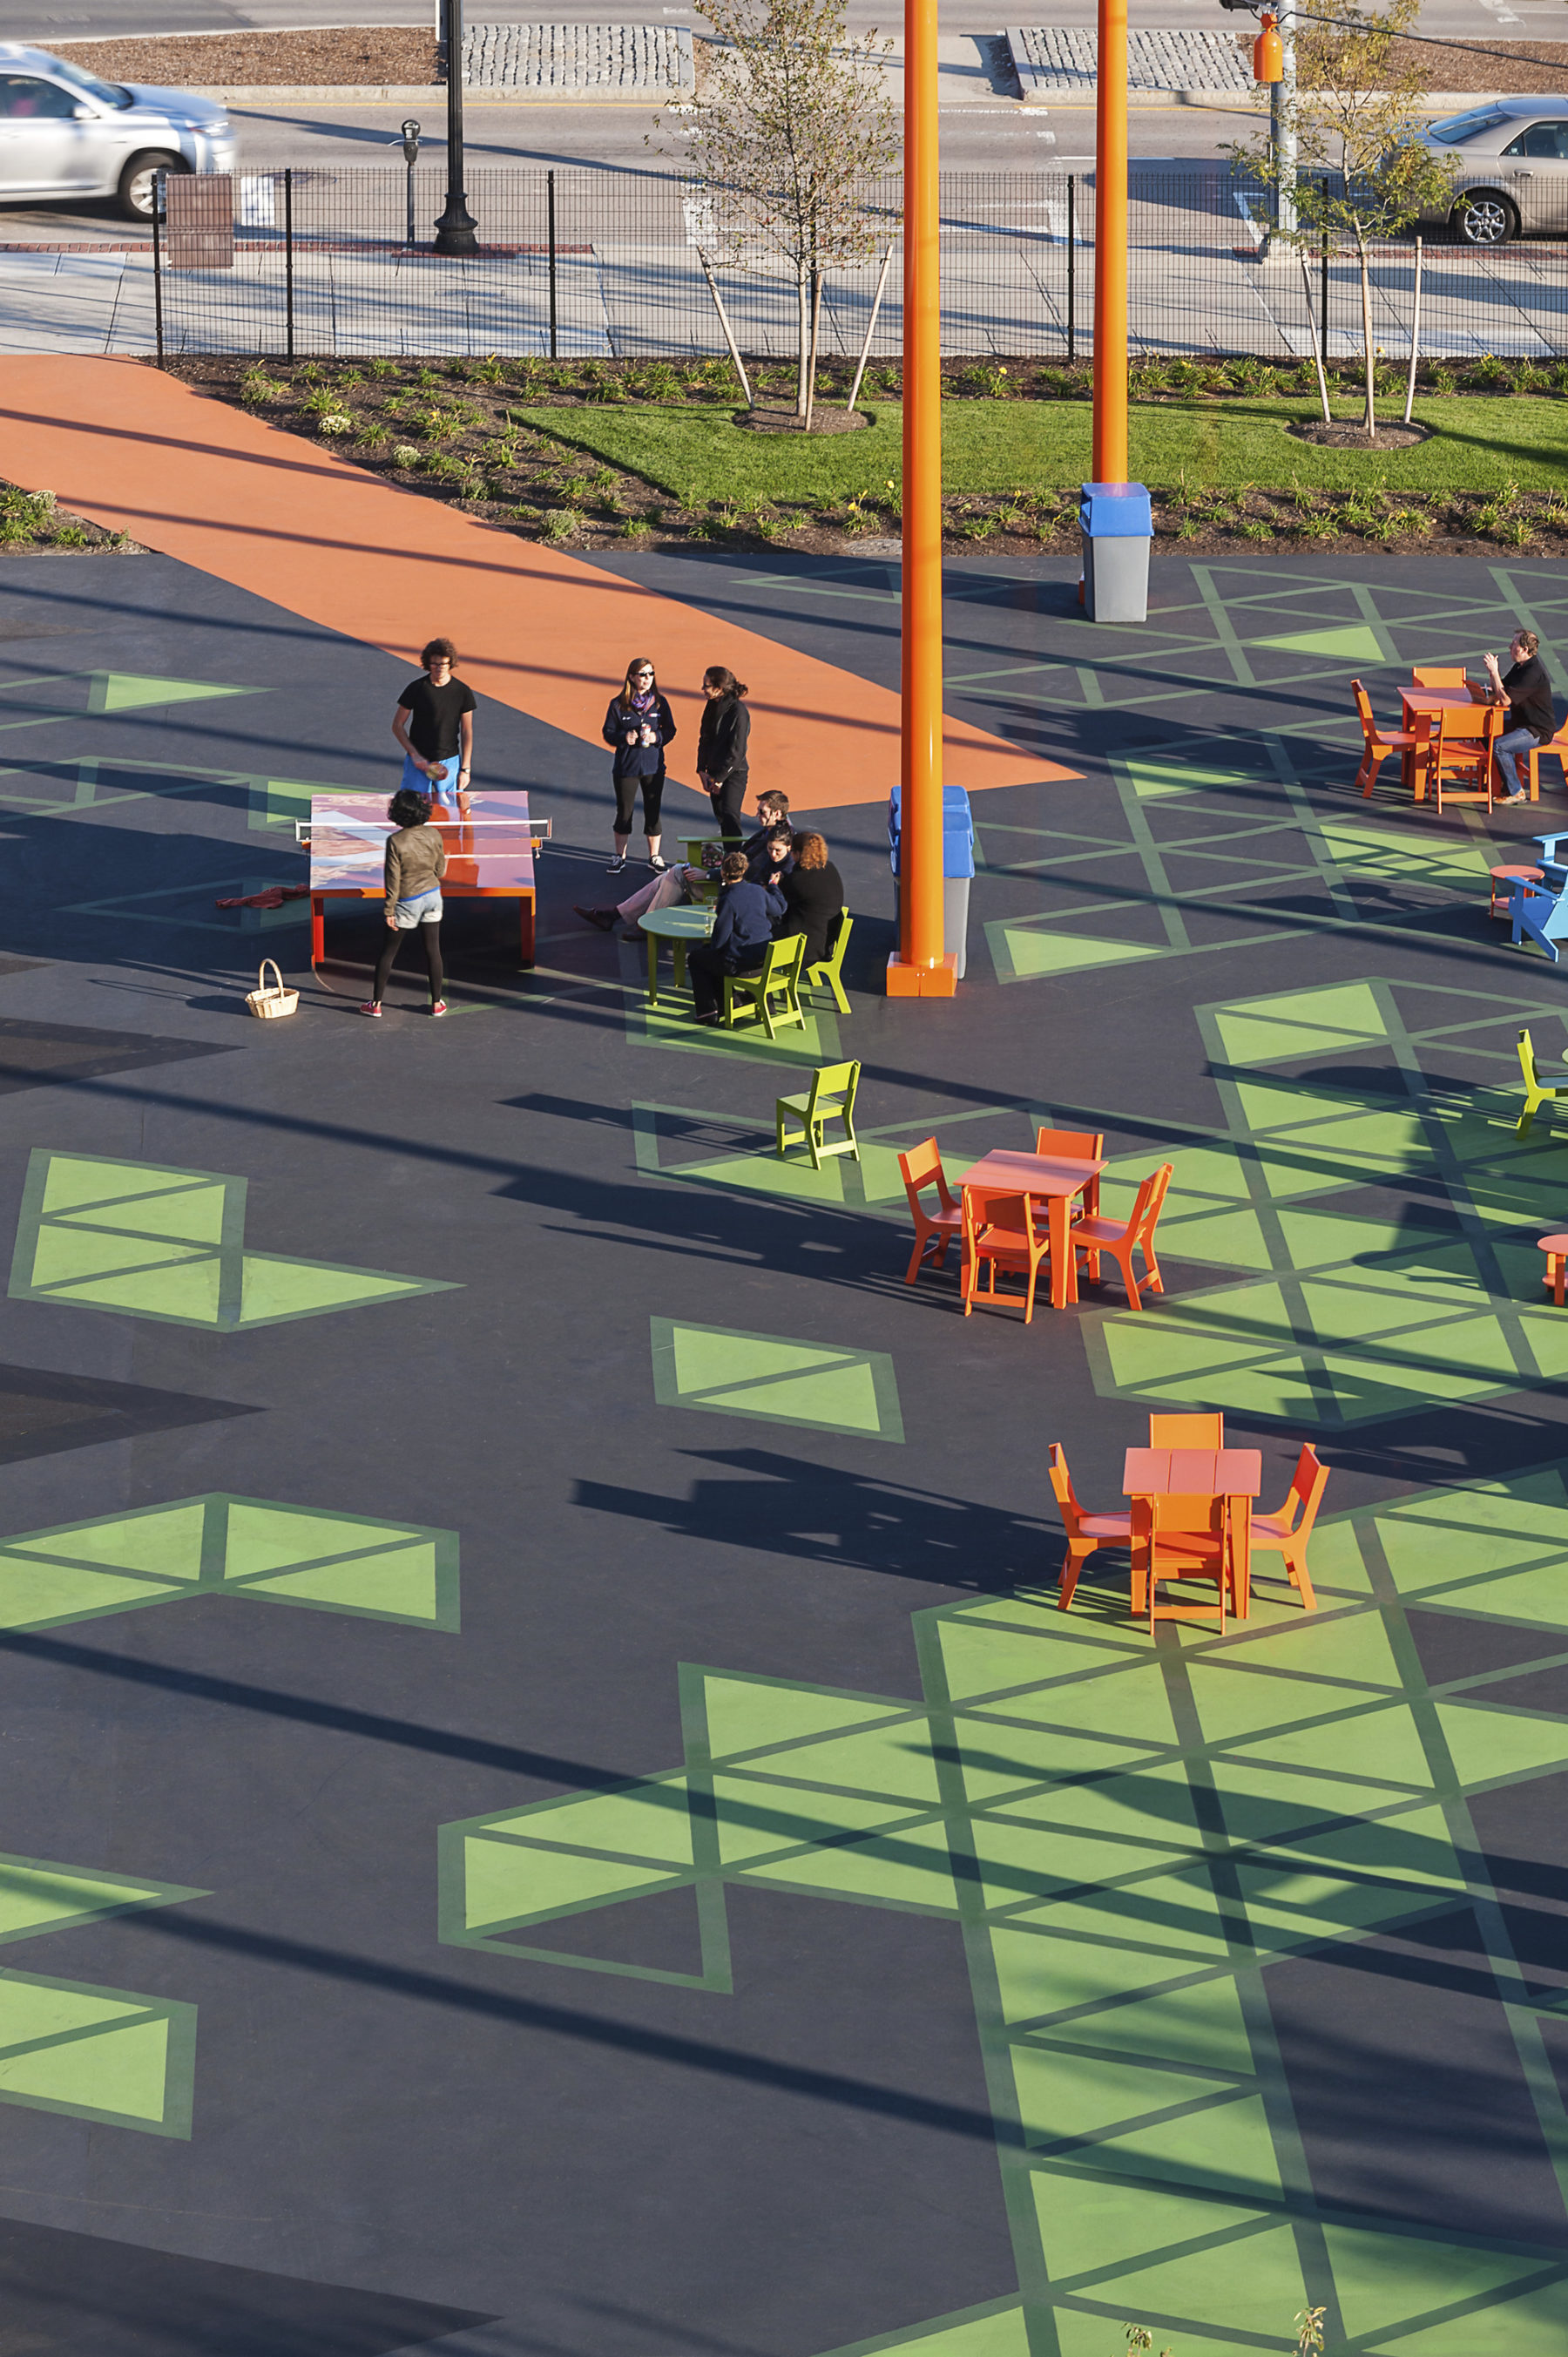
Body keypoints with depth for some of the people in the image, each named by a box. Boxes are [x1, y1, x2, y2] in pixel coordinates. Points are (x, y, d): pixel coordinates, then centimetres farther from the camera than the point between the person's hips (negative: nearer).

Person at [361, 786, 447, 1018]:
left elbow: (393, 880, -16)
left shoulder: (395, 842, -21)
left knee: (388, 951, 10)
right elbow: (440, 871, 1)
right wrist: (443, 858, 24)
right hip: (432, 895, 3)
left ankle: (376, 1003, 17)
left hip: (408, 901, -3)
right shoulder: (433, 835, -9)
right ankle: (437, 1003, 20)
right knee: (432, 950, 13)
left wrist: (389, 910, -8)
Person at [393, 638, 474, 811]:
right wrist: (414, 755, -11)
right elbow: (397, 725, 0)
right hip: (418, 761, -1)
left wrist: (465, 769, -2)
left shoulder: (462, 692, -3)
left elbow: (467, 732, 2)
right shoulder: (416, 689, -6)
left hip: (449, 762, 1)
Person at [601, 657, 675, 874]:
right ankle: (620, 856, 20)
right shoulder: (618, 705, -4)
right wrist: (624, 737, -20)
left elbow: (670, 730, 6)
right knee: (624, 812, 6)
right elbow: (608, 733, 0)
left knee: (653, 811, 6)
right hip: (626, 765, -1)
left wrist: (657, 737, -14)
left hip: (654, 766, 1)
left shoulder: (659, 703, 1)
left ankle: (654, 856, 19)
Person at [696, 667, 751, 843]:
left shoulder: (738, 711, -16)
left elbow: (737, 750, -16)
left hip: (734, 773, -8)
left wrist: (720, 777, -13)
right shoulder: (713, 707, 8)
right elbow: (704, 739, 15)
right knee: (721, 818, 10)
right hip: (715, 773, 8)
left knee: (730, 816, -18)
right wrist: (702, 770, 5)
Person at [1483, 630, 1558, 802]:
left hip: (1539, 732, -11)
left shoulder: (1534, 673, -25)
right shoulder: (1520, 666, 8)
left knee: (1499, 746, -27)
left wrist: (1494, 672, -23)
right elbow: (1499, 693, 13)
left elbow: (1505, 700, -27)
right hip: (1522, 724, 11)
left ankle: (1516, 792, -15)